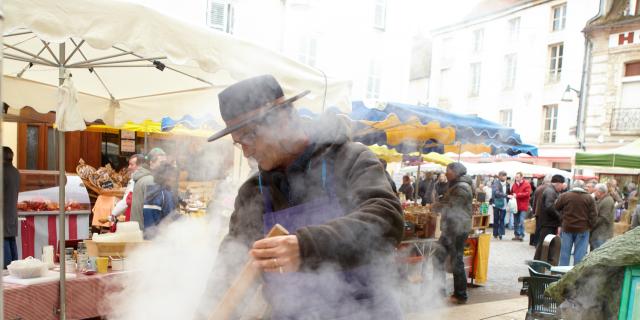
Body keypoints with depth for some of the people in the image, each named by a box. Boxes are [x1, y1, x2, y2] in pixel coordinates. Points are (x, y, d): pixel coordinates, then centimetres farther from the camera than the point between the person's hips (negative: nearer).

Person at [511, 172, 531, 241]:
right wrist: (512, 196, 0)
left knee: (521, 222, -10)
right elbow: (511, 193, 22)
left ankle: (521, 235, -4)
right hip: (515, 206, 6)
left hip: (523, 207, -5)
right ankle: (517, 235, 15)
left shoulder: (526, 184, -4)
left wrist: (517, 195, -17)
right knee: (515, 222, 8)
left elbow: (527, 194, -15)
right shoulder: (514, 184, 12)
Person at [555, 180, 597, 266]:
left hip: (567, 228, 1)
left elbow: (556, 208, 4)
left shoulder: (564, 196, -3)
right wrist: (590, 226, 7)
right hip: (582, 229, 0)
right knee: (580, 254, 5)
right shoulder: (589, 198, -2)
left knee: (565, 252, 9)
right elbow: (593, 215, -3)